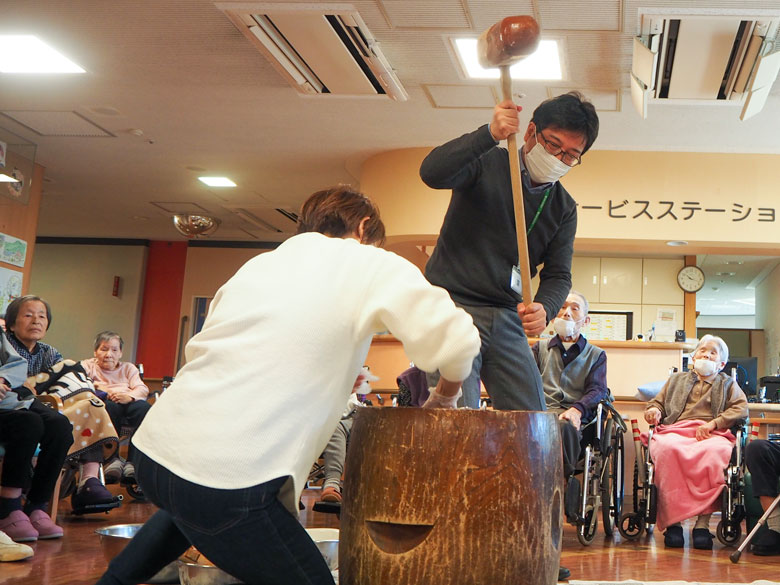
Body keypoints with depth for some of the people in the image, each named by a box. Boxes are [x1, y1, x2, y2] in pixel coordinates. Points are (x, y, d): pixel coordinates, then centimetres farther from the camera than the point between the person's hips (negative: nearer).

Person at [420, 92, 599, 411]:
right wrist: (489, 134, -34)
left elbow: (558, 274, 7)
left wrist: (544, 308, -16)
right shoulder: (487, 163, -3)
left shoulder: (564, 208, 10)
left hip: (509, 319, 5)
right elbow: (432, 173, -22)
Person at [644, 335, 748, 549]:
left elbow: (741, 409, 10)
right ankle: (672, 520, -37)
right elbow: (657, 402, 29)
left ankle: (703, 522, -37)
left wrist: (712, 423, -7)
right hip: (675, 430, 1)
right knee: (667, 448, -38)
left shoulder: (728, 384, 28)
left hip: (712, 434, -1)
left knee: (717, 451, -40)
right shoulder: (676, 380, 34)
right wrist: (654, 410, 2)